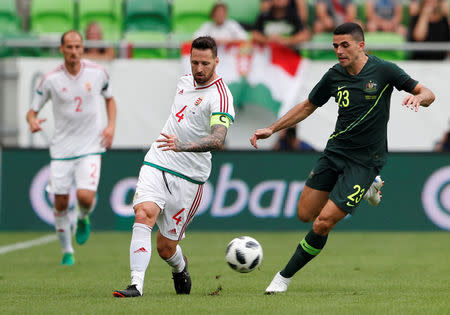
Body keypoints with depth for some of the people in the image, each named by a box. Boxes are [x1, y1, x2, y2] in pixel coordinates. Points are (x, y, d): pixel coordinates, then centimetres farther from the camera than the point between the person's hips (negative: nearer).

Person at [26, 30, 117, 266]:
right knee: (61, 203, 2)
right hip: (61, 148, 0)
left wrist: (111, 126, 0)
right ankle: (67, 252, 23)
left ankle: (83, 219, 18)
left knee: (85, 196, -19)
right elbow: (32, 111, 1)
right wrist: (33, 121, -24)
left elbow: (110, 99, 16)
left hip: (90, 147, 0)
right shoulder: (51, 79, -7)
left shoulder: (97, 73, -3)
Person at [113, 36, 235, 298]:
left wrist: (183, 145, -45)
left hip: (188, 178, -5)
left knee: (166, 247, 1)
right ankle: (137, 284, -29)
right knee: (144, 215, -23)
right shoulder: (185, 81, 9)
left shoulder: (220, 97, -14)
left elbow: (218, 141, -31)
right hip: (156, 164, 5)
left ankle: (181, 268, 36)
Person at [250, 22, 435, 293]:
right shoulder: (334, 76, 1)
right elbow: (308, 106, 16)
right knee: (305, 214, 7)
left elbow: (428, 95, -7)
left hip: (365, 160, -6)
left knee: (324, 223, -13)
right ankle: (366, 189, 25)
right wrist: (272, 129, 11)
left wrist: (418, 97, -32)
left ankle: (285, 276, 2)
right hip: (335, 151, 6)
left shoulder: (384, 71, -11)